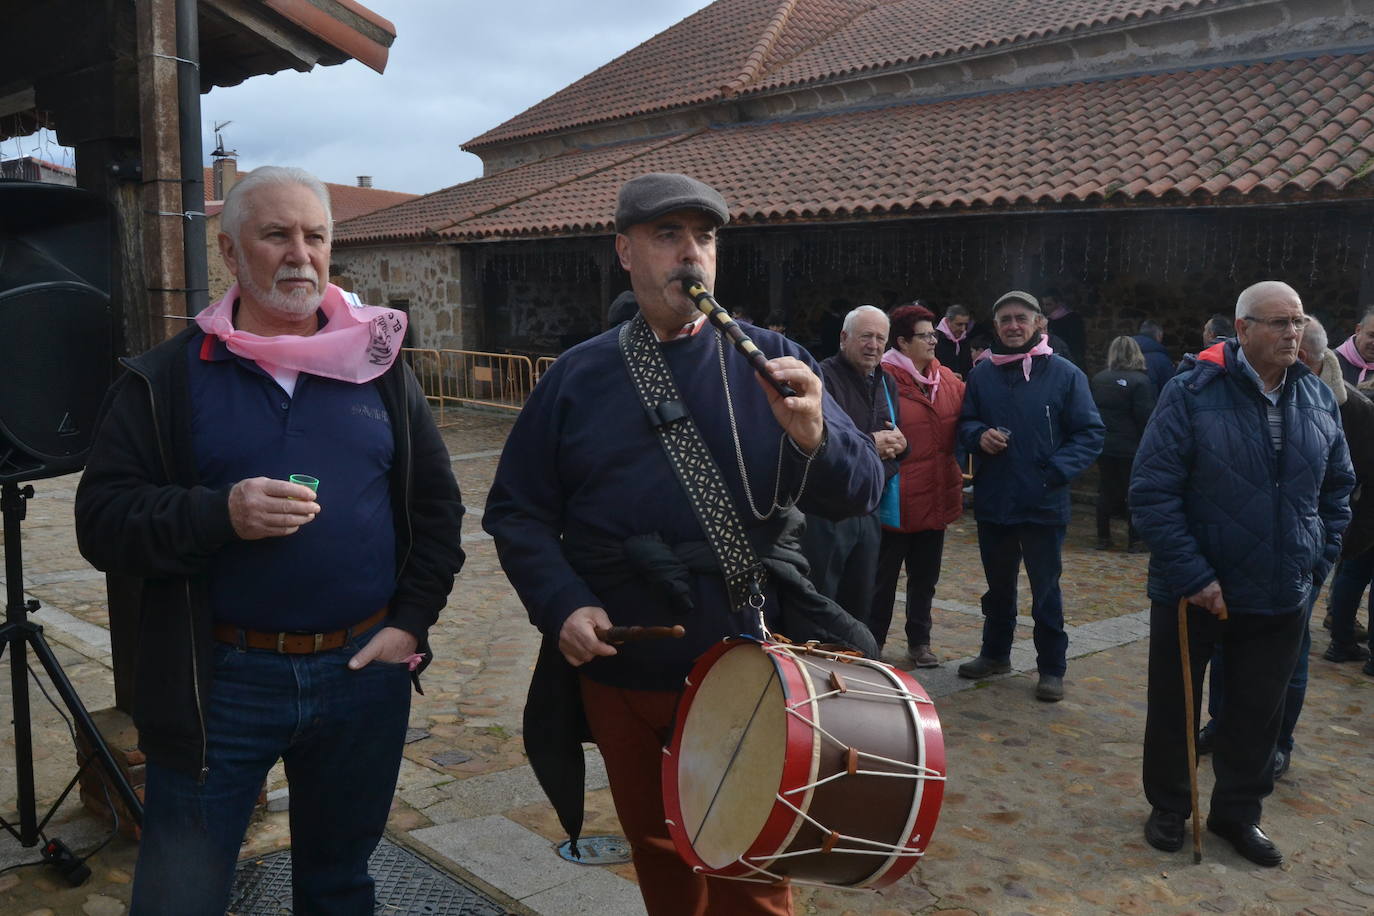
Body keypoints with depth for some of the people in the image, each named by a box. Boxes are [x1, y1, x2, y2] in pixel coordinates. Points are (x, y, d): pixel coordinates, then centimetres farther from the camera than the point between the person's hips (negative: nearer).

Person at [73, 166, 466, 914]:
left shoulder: (379, 366, 6)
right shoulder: (166, 378, -1)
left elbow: (437, 508, 9)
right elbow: (103, 522, -6)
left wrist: (411, 620, -2)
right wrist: (218, 514, -23)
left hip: (364, 675, 2)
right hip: (216, 684, -2)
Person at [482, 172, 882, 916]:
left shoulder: (769, 362, -3)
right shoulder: (577, 375, 1)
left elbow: (860, 494, -10)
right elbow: (516, 511, 2)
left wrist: (813, 437, -31)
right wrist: (562, 605, -14)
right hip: (619, 670, 2)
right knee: (657, 853, 21)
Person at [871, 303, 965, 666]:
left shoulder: (947, 380, 7)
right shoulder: (883, 379, -14)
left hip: (936, 499, 7)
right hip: (894, 501, -6)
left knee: (925, 577, 18)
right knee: (882, 578, 7)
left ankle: (919, 641, 32)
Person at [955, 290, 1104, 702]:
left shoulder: (1064, 374, -6)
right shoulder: (981, 373, 2)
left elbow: (1090, 434, -5)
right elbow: (965, 423, 11)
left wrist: (1056, 471, -18)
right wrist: (979, 436, -12)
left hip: (1043, 505, -3)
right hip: (992, 502, 3)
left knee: (1045, 590, 7)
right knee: (998, 586, 19)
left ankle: (1051, 668, 21)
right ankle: (995, 653, 36)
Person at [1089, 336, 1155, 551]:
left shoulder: (1098, 379, 2)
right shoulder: (1140, 381, -13)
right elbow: (1146, 417, -14)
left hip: (1104, 446, 4)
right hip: (1131, 447, -4)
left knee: (1105, 492, 12)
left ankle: (1103, 538, 15)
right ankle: (1134, 541, 9)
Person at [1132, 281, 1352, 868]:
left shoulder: (1318, 398, 1)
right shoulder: (1193, 394, -14)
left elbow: (1338, 487, 14)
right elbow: (1151, 493, -16)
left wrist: (1318, 561, 4)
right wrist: (1193, 575, -19)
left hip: (1282, 598, 4)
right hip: (1193, 592, -4)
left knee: (1257, 712, 16)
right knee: (1174, 706, 13)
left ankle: (1237, 812, 37)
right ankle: (1168, 807, 34)